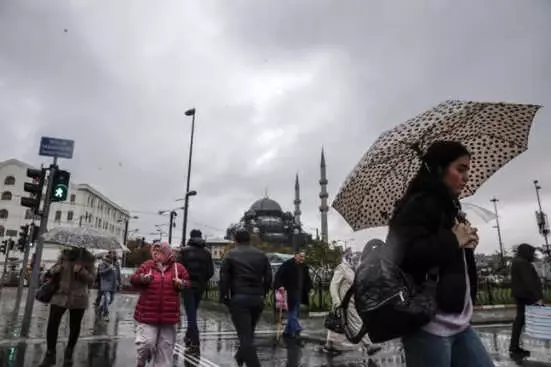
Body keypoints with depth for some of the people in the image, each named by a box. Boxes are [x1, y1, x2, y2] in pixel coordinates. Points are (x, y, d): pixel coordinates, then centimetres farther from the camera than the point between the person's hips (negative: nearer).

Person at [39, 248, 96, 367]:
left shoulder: (88, 259, -5)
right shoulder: (64, 254, 0)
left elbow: (91, 280, -4)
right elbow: (55, 272, 13)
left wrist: (82, 272, -21)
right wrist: (52, 271, -10)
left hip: (78, 298, -1)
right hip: (60, 295, 2)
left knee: (74, 326, 10)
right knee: (52, 323, -5)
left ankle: (69, 353, 30)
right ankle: (50, 354, 14)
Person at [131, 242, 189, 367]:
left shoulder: (178, 267, 2)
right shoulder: (147, 265, 2)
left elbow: (188, 282, 10)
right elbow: (133, 279, 1)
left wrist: (181, 284, -11)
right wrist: (142, 278, -20)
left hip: (169, 314, 1)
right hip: (148, 313, -1)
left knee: (166, 347, 9)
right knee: (146, 342, -8)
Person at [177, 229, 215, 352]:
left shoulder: (185, 251, -6)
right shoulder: (206, 253, 5)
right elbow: (211, 271, 2)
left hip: (188, 285, -4)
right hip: (201, 286, 4)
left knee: (191, 313, -3)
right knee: (193, 311, 20)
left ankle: (195, 343, -9)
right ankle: (189, 336, 32)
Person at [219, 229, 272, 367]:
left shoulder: (230, 255, 0)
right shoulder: (261, 255, 12)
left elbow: (224, 278, -6)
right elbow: (268, 278, 10)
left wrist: (224, 297, 2)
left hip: (239, 298, -5)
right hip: (258, 298, 5)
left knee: (245, 336, -3)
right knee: (249, 333, 22)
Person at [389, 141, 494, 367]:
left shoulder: (451, 208, 16)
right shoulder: (420, 204, -12)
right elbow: (404, 253, -28)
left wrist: (466, 243, 6)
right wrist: (453, 241, -15)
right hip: (429, 324, -9)